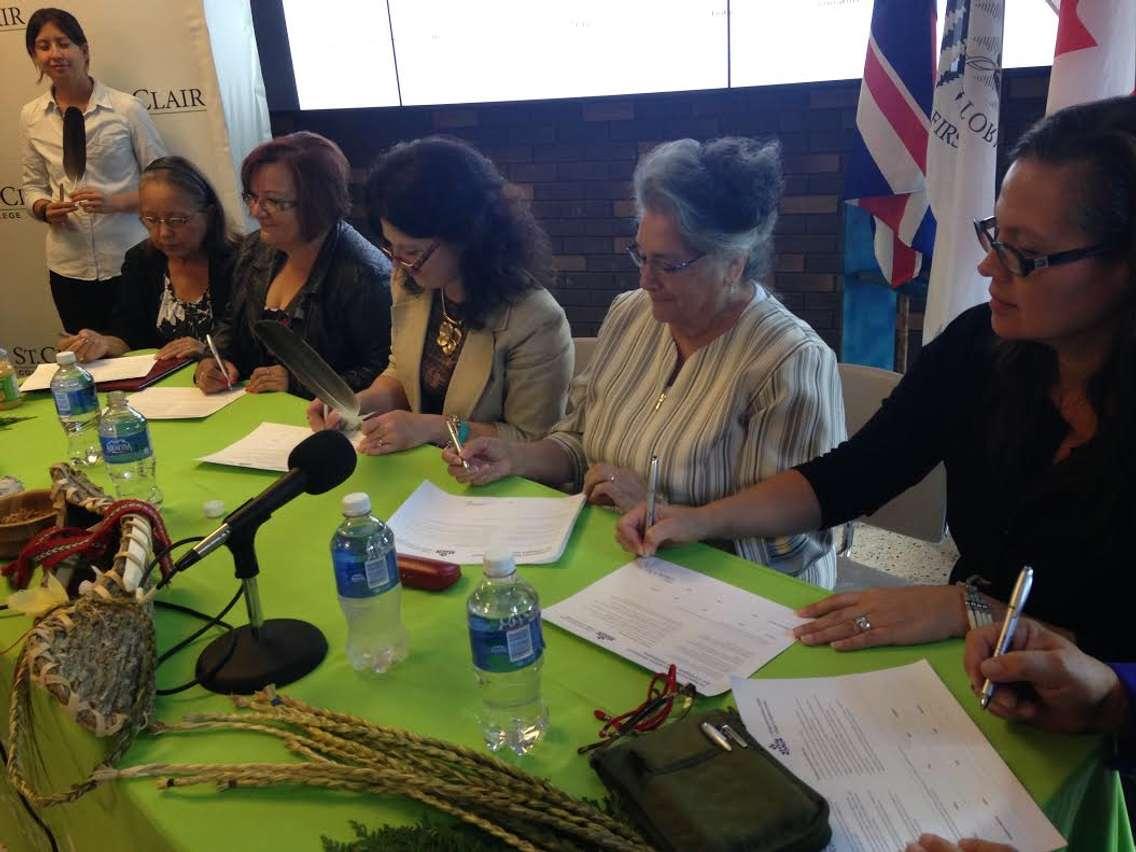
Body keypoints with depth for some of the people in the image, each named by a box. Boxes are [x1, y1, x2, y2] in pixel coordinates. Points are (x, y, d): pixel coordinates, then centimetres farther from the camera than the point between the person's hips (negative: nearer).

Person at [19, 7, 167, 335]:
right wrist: (46, 210, -8)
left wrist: (116, 202, -17)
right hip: (68, 267, 3)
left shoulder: (126, 108, -5)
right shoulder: (30, 116, 5)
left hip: (130, 261, -3)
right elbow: (32, 185, 14)